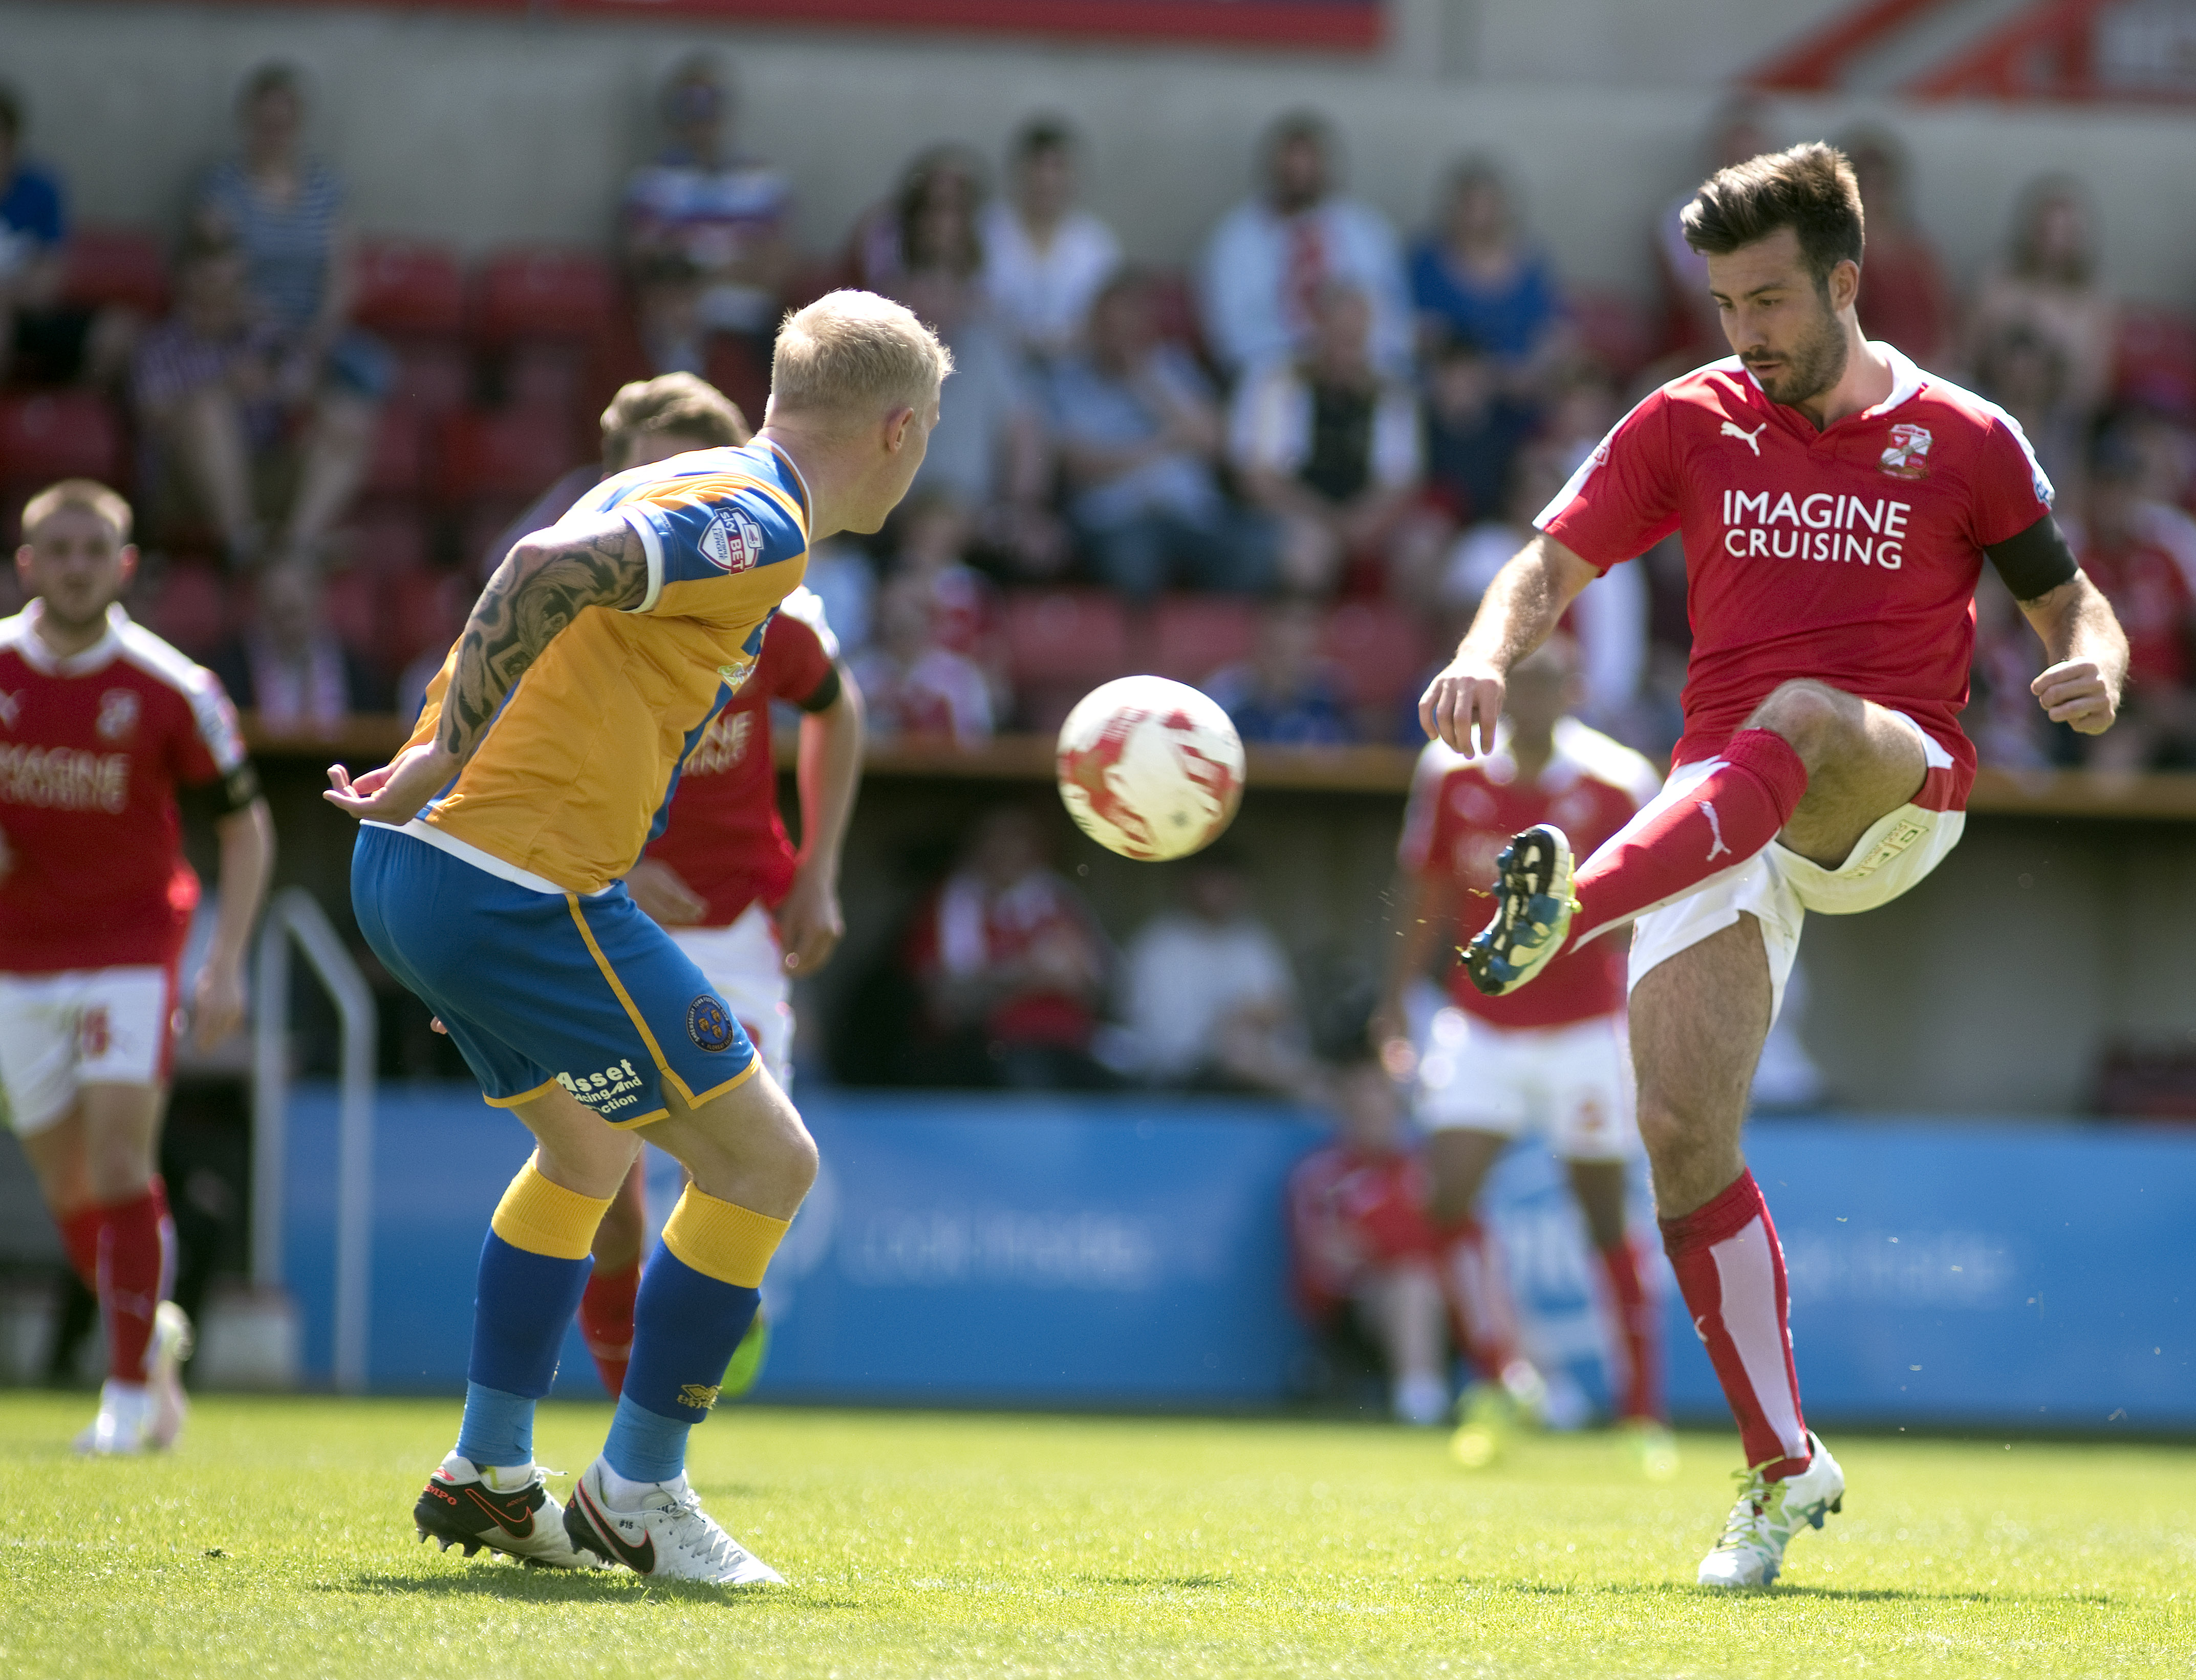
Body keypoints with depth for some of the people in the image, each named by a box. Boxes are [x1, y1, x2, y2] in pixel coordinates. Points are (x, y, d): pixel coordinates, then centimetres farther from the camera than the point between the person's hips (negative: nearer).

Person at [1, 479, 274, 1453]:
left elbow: (244, 826, 0)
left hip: (131, 946, -3)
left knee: (118, 1160, -15)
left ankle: (131, 1390, -6)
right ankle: (153, 1329, 31)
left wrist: (227, 963, -8)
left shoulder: (172, 690, -9)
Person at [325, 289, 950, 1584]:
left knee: (590, 1150, 29)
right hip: (521, 885, -10)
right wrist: (445, 763, -22)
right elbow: (546, 573, -25)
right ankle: (635, 1494, 7)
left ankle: (489, 1473, 31)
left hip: (411, 874, 10)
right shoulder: (759, 529, -11)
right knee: (766, 1160, 0)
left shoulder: (695, 492, 19)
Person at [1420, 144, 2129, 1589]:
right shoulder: (1689, 425, 11)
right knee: (1683, 1129, -12)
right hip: (1724, 815, 3)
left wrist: (2096, 670, -13)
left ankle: (1569, 908, -57)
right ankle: (1784, 1468, 1)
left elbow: (2072, 602, 11)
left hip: (1900, 792, -2)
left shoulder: (1962, 442, 6)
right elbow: (1554, 563, 7)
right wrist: (1490, 653, -15)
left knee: (1801, 721, -39)